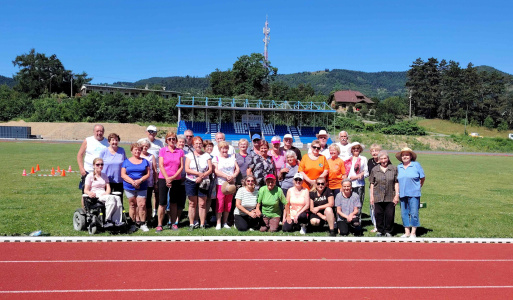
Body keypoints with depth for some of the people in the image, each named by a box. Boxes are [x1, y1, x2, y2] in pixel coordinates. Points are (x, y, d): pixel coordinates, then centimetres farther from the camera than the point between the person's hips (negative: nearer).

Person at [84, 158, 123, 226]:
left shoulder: (104, 176, 23)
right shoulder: (90, 176, 7)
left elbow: (108, 187, 15)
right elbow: (86, 190, -1)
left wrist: (106, 193, -9)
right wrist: (90, 193, -25)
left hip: (104, 195, 5)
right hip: (95, 196, -5)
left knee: (117, 198, -30)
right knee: (111, 198, -36)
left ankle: (117, 221, -34)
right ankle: (107, 220, -33)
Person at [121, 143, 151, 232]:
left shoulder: (144, 161, 11)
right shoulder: (126, 161, 9)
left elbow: (148, 174, 5)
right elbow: (123, 174, 1)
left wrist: (140, 180, -12)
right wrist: (132, 181, -14)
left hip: (142, 187, 0)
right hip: (129, 187, 0)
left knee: (142, 205, -8)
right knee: (132, 205, 5)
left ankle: (142, 224, 0)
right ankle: (133, 224, 13)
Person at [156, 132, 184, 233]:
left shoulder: (180, 151, 6)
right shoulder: (162, 150, 2)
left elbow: (181, 167, 1)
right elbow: (161, 165, -4)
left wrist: (172, 177, -11)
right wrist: (167, 178, -13)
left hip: (176, 180, 2)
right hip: (163, 179, -2)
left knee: (174, 202, 9)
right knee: (162, 202, -4)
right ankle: (159, 225, 3)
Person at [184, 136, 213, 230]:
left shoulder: (207, 155, 6)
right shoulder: (190, 155, 5)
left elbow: (210, 169, 1)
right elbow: (187, 169, -4)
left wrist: (202, 177, -13)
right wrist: (199, 173, -14)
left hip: (203, 182, 0)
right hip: (191, 182, 0)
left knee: (202, 204, 0)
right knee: (192, 203, 4)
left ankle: (202, 224, 5)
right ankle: (191, 224, 11)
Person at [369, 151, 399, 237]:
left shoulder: (394, 169, 5)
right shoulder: (374, 170, 7)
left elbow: (396, 182, 5)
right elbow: (372, 184, 9)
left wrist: (397, 195, -1)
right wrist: (371, 196, 5)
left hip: (390, 197, -1)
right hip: (378, 197, 1)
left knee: (389, 214, 2)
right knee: (378, 214, 5)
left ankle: (388, 231, 16)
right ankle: (380, 231, 20)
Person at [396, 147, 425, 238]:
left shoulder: (416, 165, -1)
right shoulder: (399, 167, 10)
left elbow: (423, 178, 6)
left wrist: (418, 187, 9)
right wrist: (398, 192, 9)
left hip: (414, 194, -4)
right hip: (402, 194, 4)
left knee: (414, 213, -4)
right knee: (404, 213, 7)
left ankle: (413, 233, 6)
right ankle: (407, 232, 17)